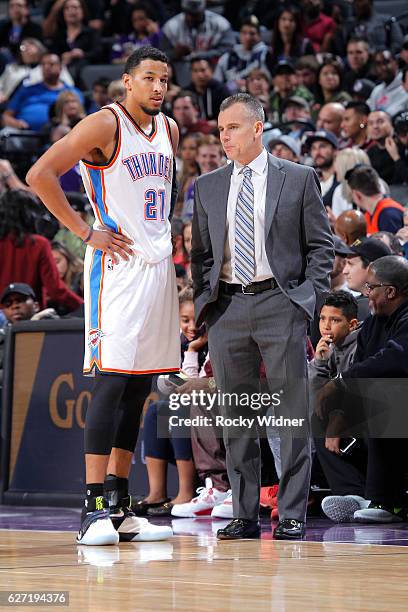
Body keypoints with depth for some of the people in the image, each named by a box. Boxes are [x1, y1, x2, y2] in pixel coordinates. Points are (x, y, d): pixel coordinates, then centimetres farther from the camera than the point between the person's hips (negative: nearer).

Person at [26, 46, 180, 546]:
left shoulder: (169, 129, 13)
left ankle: (119, 504, 14)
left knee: (138, 388, 8)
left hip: (158, 266, 8)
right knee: (111, 381, -12)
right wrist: (85, 231, -16)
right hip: (118, 265, -8)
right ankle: (94, 509, -11)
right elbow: (39, 176, -17)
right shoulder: (105, 125, -10)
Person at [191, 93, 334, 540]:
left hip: (280, 305, -3)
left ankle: (292, 515, 1)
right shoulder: (207, 186, 13)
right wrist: (203, 301, 5)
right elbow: (201, 253, 17)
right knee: (235, 416, 4)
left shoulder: (299, 179, 4)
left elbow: (320, 245, 6)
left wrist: (310, 298, -3)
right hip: (227, 308, 3)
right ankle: (244, 515, 10)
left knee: (292, 411, -4)